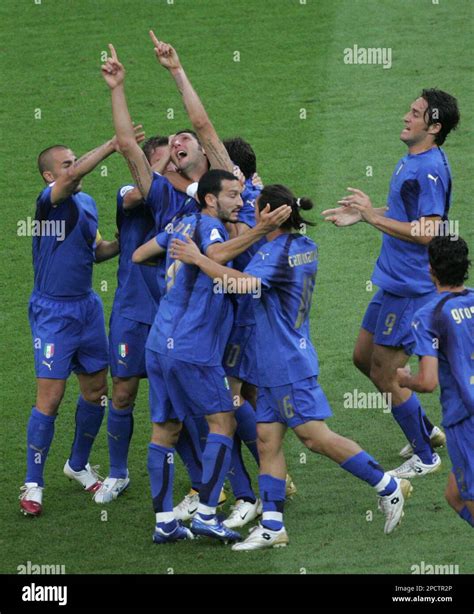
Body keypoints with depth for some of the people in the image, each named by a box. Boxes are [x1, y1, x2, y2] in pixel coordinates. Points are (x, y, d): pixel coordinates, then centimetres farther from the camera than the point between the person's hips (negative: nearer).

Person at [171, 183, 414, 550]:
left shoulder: (274, 253, -18)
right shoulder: (305, 248, 10)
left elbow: (245, 283, -36)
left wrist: (198, 259, -28)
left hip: (289, 363, -10)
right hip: (274, 367, 10)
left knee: (315, 437, -6)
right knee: (267, 439, 6)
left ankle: (388, 486, 2)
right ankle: (272, 526, 5)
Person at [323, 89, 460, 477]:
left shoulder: (430, 170, -22)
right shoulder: (412, 161, 10)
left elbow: (428, 232, -28)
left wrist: (374, 217, -24)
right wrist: (361, 215, 17)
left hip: (411, 288, -11)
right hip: (393, 281, 11)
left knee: (385, 374, -3)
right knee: (364, 357, 20)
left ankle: (425, 457, 12)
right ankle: (426, 431, 32)